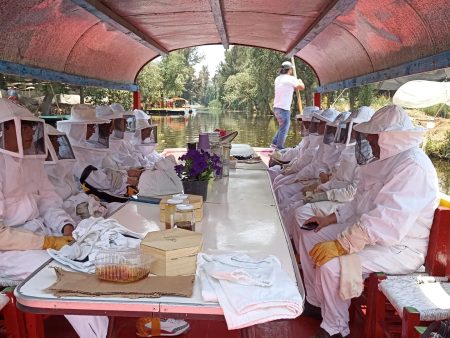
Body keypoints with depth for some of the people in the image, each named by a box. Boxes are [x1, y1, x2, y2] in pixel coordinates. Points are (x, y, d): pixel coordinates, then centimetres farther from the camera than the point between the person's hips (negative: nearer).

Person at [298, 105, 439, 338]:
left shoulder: (413, 167, -25)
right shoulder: (387, 159, 6)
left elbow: (386, 223, -33)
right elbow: (360, 202, 17)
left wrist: (339, 245, -31)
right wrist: (331, 219, 8)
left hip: (399, 248, -10)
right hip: (368, 230, 10)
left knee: (331, 264, -27)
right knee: (309, 237, 7)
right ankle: (315, 301, 20)